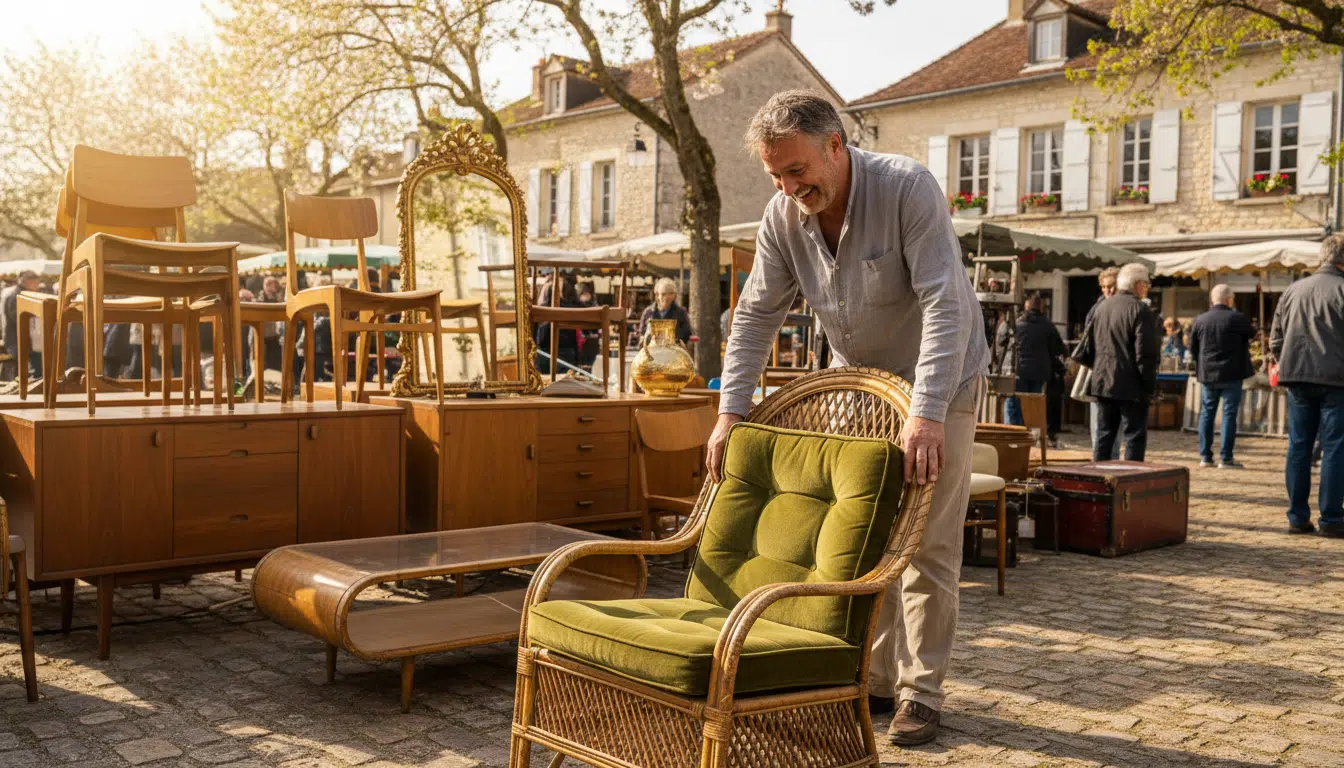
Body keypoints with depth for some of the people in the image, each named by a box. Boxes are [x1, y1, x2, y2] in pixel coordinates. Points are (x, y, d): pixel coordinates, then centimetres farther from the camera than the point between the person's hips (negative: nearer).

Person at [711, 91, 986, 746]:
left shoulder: (907, 187, -25)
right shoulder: (784, 214, -10)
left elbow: (945, 304, -31)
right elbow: (756, 316, -4)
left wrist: (925, 413, -40)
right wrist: (731, 411, -13)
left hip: (939, 386, -5)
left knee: (928, 547, -2)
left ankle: (921, 693, 9)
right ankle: (876, 679, 19)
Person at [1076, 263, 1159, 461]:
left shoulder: (1102, 308, 11)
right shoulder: (1140, 310, -11)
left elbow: (1087, 347, 14)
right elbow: (1146, 353, -16)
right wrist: (1150, 384, -10)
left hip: (1103, 383, 7)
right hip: (1132, 386, -6)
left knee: (1104, 433, 13)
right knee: (1134, 436, 0)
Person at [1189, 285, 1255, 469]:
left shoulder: (1200, 320, 0)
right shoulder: (1237, 318, -11)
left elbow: (1192, 348, 6)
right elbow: (1252, 333, 9)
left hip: (1207, 374, 4)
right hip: (1231, 374, -4)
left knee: (1207, 413, 11)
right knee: (1229, 414, 0)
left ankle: (1205, 456, 12)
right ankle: (1225, 458, -1)